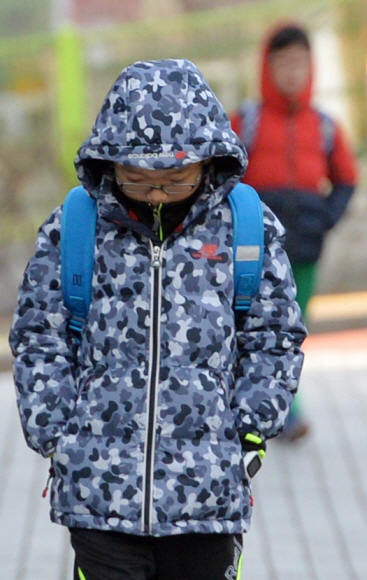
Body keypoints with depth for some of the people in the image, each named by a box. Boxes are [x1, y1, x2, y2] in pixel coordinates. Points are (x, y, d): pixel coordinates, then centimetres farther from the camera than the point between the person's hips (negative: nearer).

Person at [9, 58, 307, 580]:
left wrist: (251, 425, -2)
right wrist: (52, 432, -2)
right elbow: (39, 338, 8)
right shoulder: (72, 230, 1)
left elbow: (274, 339, 9)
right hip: (98, 488, 0)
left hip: (206, 489, 0)